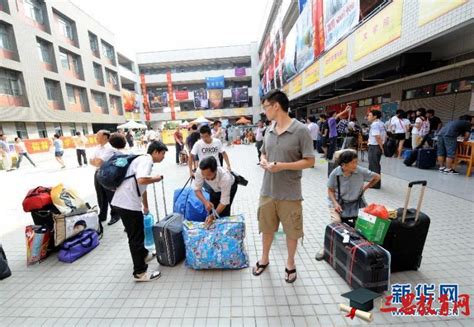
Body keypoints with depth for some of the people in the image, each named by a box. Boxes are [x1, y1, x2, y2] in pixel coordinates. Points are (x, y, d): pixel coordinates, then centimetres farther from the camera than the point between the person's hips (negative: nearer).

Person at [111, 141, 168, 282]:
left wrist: (146, 207, 40)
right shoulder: (146, 160, -10)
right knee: (136, 237, 2)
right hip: (128, 204, -10)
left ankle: (143, 255, 46)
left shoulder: (143, 160, 20)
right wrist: (156, 179, -9)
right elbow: (141, 180, -31)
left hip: (122, 201, 10)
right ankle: (140, 272, 15)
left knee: (136, 234, 26)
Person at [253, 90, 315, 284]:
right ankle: (264, 259, 43)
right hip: (267, 191, 5)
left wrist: (283, 166, -21)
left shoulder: (301, 130, -12)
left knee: (292, 231, 14)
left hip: (290, 194, -4)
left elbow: (309, 161, -12)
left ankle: (290, 264, 39)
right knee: (266, 227, 19)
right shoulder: (269, 130, 5)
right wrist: (263, 161, -6)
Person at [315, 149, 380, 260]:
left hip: (356, 202, 2)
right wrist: (335, 203, -16)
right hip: (338, 202, -2)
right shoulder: (335, 173, -17)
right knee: (336, 222, -24)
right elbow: (330, 190, -4)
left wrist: (365, 188, 5)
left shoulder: (361, 171, -15)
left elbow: (377, 177, 5)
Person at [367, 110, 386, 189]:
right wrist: (382, 145, 14)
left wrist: (381, 146, -16)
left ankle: (375, 184, 8)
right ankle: (377, 183, 30)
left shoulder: (374, 124, -18)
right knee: (376, 165, 19)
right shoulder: (381, 123, 12)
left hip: (374, 147, -10)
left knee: (373, 165, 0)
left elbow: (377, 137, -26)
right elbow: (385, 135, 16)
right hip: (379, 146, 10)